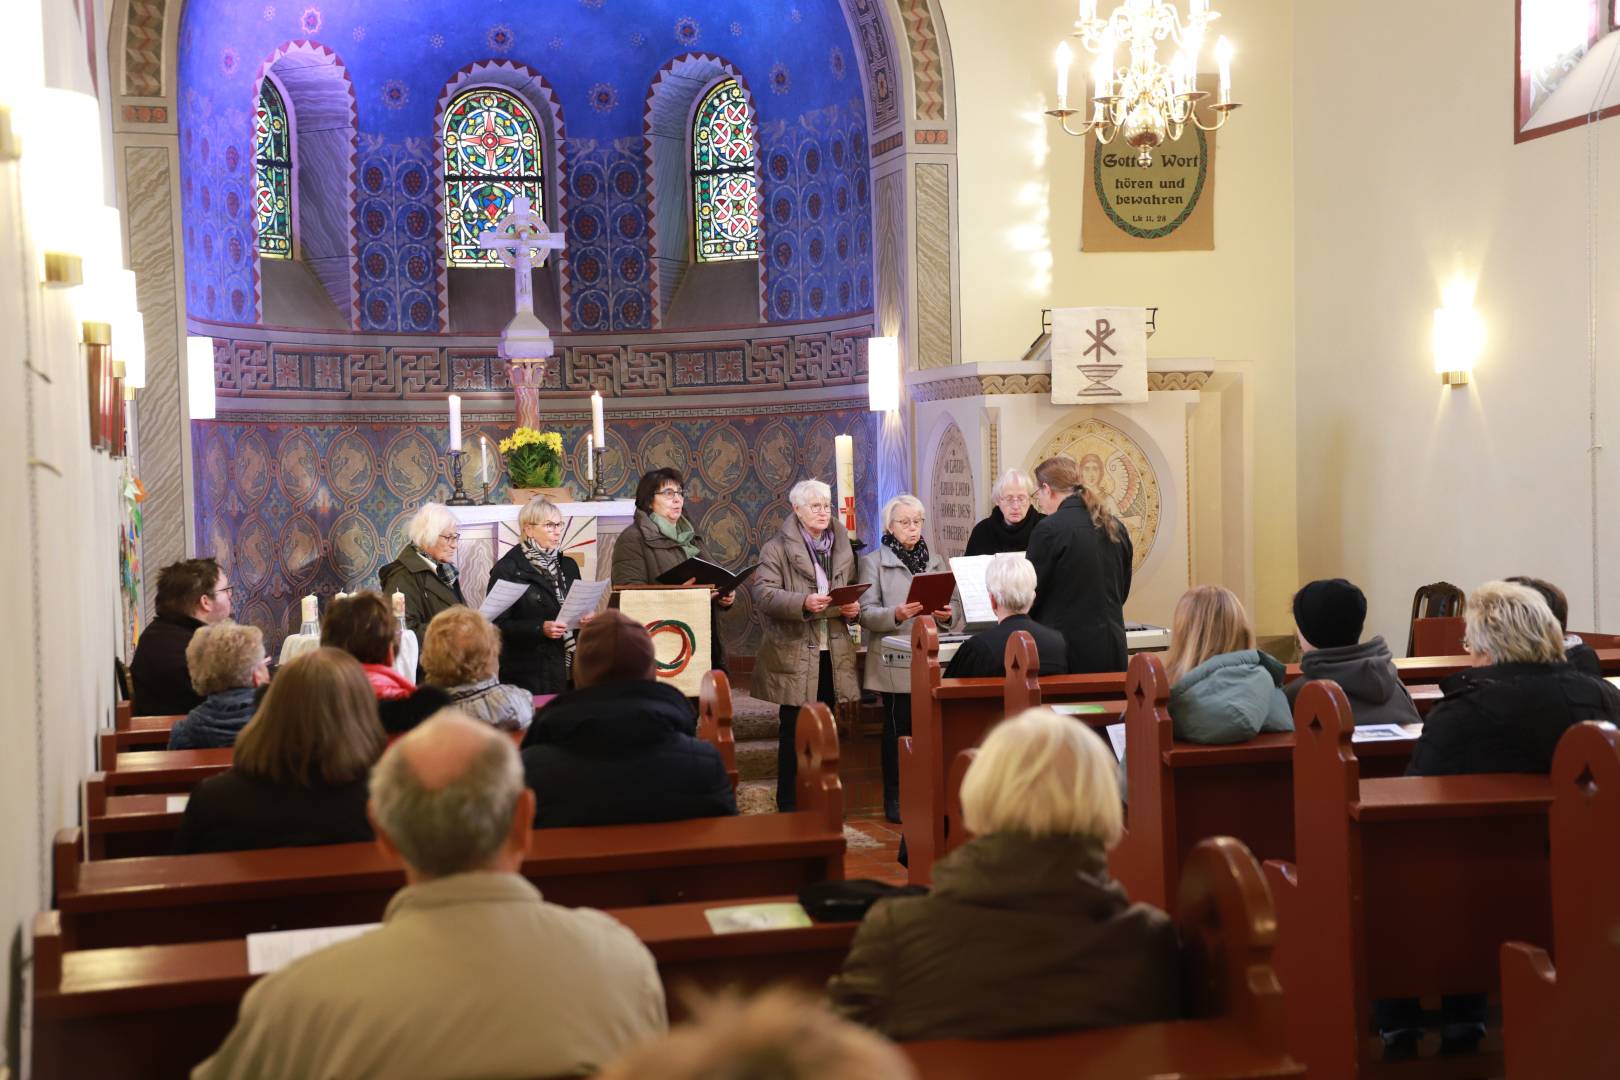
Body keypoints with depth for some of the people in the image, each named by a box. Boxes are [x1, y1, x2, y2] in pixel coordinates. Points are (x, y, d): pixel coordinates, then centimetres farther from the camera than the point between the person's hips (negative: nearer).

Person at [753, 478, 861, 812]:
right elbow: (763, 594, -14)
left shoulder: (842, 547, 14)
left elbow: (852, 590, 23)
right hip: (794, 655, -5)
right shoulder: (777, 549, -4)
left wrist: (854, 607, 0)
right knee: (794, 731, -2)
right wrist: (803, 603, -27)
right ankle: (789, 805, 7)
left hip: (833, 655, 5)